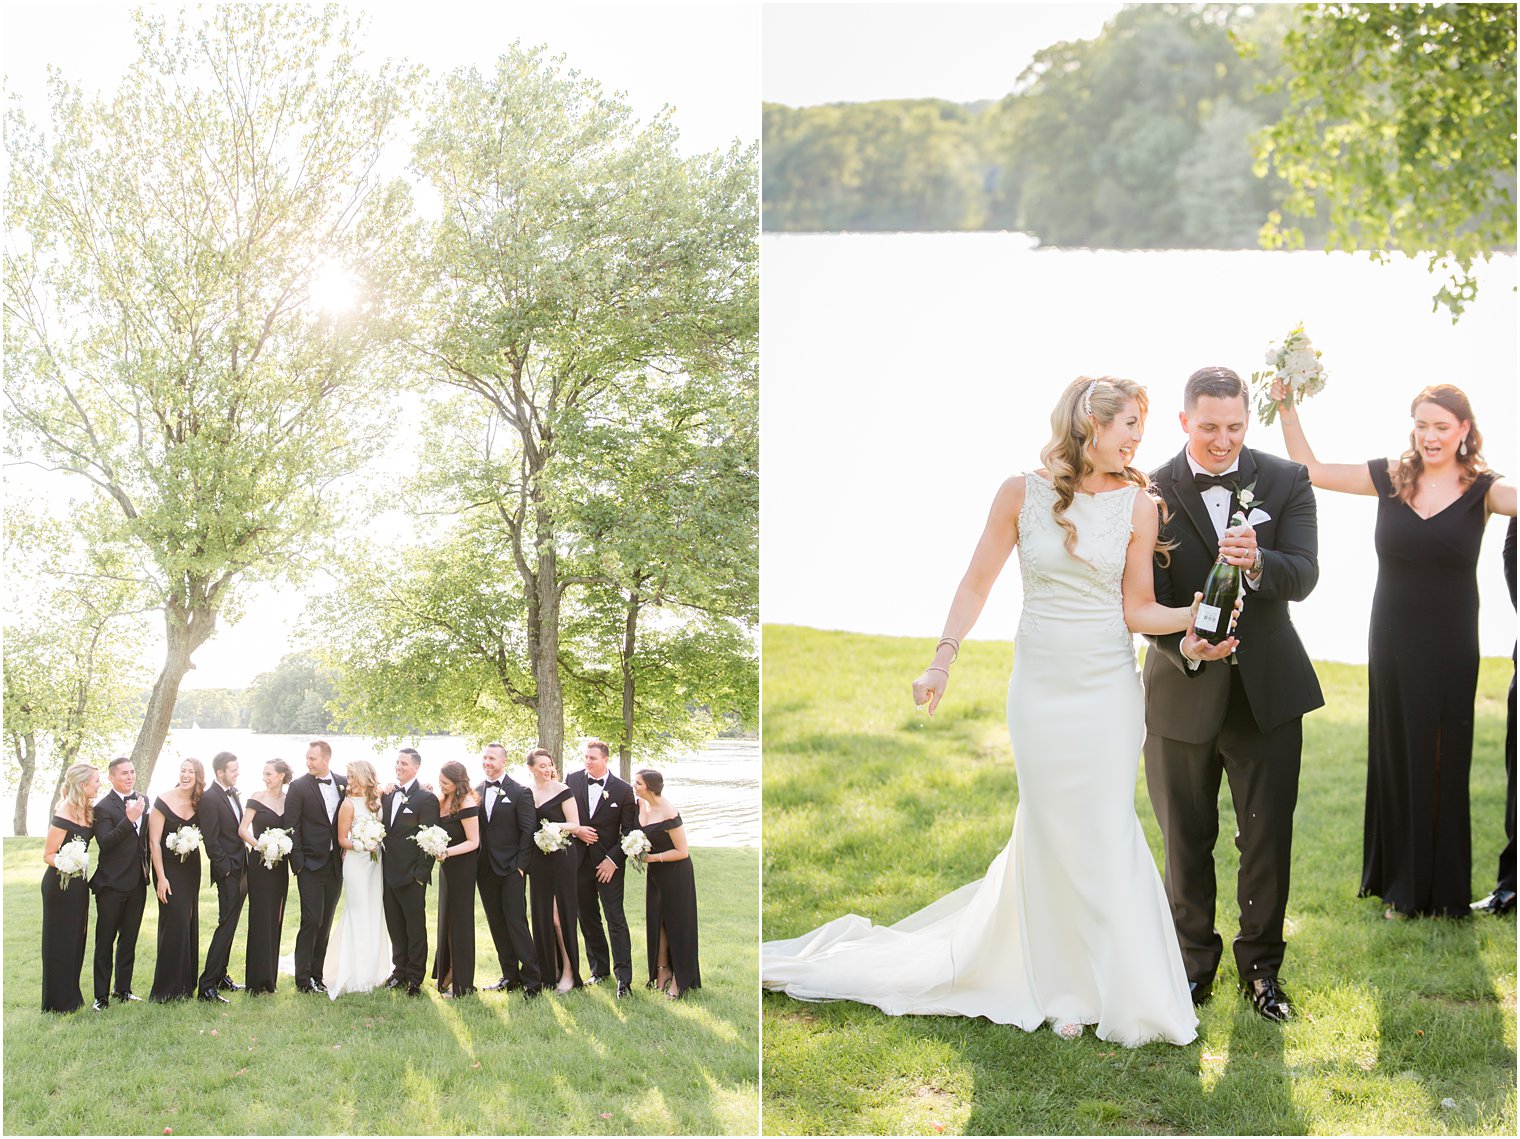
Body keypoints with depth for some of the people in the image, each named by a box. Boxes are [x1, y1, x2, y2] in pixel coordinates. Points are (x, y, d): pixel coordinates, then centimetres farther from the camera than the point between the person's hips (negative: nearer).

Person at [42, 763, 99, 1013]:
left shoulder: (86, 812, 5)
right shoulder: (64, 815, -20)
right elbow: (48, 854, -16)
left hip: (77, 883, 8)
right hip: (60, 885, -8)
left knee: (76, 939, 14)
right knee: (60, 941, 1)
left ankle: (71, 997, 24)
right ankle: (59, 1002, 10)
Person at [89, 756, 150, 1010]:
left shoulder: (142, 801, 9)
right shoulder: (103, 807, -11)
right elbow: (104, 843, -23)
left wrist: (148, 864, 11)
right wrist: (129, 819, -30)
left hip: (137, 882, 6)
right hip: (111, 884, -6)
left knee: (129, 939, 14)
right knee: (105, 941, 0)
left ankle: (123, 989, 23)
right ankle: (101, 996, 5)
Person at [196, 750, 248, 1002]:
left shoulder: (232, 793, 12)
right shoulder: (209, 799, -15)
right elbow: (211, 841, -17)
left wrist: (246, 865, 12)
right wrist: (226, 868, -17)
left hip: (241, 870, 9)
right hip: (228, 871, -9)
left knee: (229, 925, 16)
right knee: (226, 925, -10)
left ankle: (220, 975, 27)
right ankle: (207, 986, -9)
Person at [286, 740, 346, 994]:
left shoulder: (343, 784, 7)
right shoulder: (299, 787, -5)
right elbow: (292, 827, -6)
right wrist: (298, 862, -11)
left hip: (335, 864, 4)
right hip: (311, 865, -4)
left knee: (325, 923, 8)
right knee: (311, 921, -7)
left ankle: (316, 975, 15)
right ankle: (303, 980, 0)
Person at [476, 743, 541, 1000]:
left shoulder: (520, 793, -4)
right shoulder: (476, 792, 10)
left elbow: (528, 831, -6)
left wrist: (521, 865, -11)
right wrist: (475, 863, 2)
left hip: (511, 869, -5)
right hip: (485, 870, 5)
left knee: (516, 922, -10)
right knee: (497, 925, 9)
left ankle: (532, 979, -6)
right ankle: (510, 976, 16)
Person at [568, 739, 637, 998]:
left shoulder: (623, 790, -5)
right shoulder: (572, 780, 2)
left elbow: (629, 831, -4)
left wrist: (613, 859, -12)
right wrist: (576, 830, -12)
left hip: (608, 862, -4)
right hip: (580, 860, 4)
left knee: (615, 918, -8)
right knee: (588, 918, 12)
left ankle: (623, 977, -8)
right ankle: (599, 969, 24)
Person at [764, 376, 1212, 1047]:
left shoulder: (1137, 505, 0)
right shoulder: (1022, 493, -2)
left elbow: (1137, 611, 1)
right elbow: (977, 582, 2)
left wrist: (1196, 615, -17)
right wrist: (942, 661, -4)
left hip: (1108, 689, 0)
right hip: (1039, 684, 0)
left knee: (1104, 833, 0)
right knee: (1050, 832, 5)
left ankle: (1119, 992, 12)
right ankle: (1063, 990, 20)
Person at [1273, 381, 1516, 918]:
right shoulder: (1390, 477, 1)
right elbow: (1309, 468, 5)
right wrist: (1286, 407, -3)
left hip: (1451, 651, -2)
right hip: (1393, 646, 2)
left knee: (1445, 763, 5)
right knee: (1397, 757, 11)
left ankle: (1444, 891, 19)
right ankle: (1401, 886, 25)